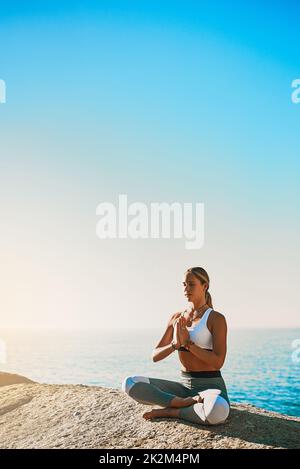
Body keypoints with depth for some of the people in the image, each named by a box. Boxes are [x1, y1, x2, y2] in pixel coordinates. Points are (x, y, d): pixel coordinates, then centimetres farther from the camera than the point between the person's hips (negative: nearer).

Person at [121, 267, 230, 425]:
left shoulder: (216, 318, -6)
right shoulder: (176, 318, 10)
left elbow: (218, 363, -16)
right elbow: (155, 356, 5)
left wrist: (187, 342, -19)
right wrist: (175, 344, -15)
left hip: (210, 385, -5)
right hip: (184, 384, 6)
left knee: (218, 411, -43)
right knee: (129, 383, -13)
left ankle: (169, 411, -16)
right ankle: (190, 403, -19)